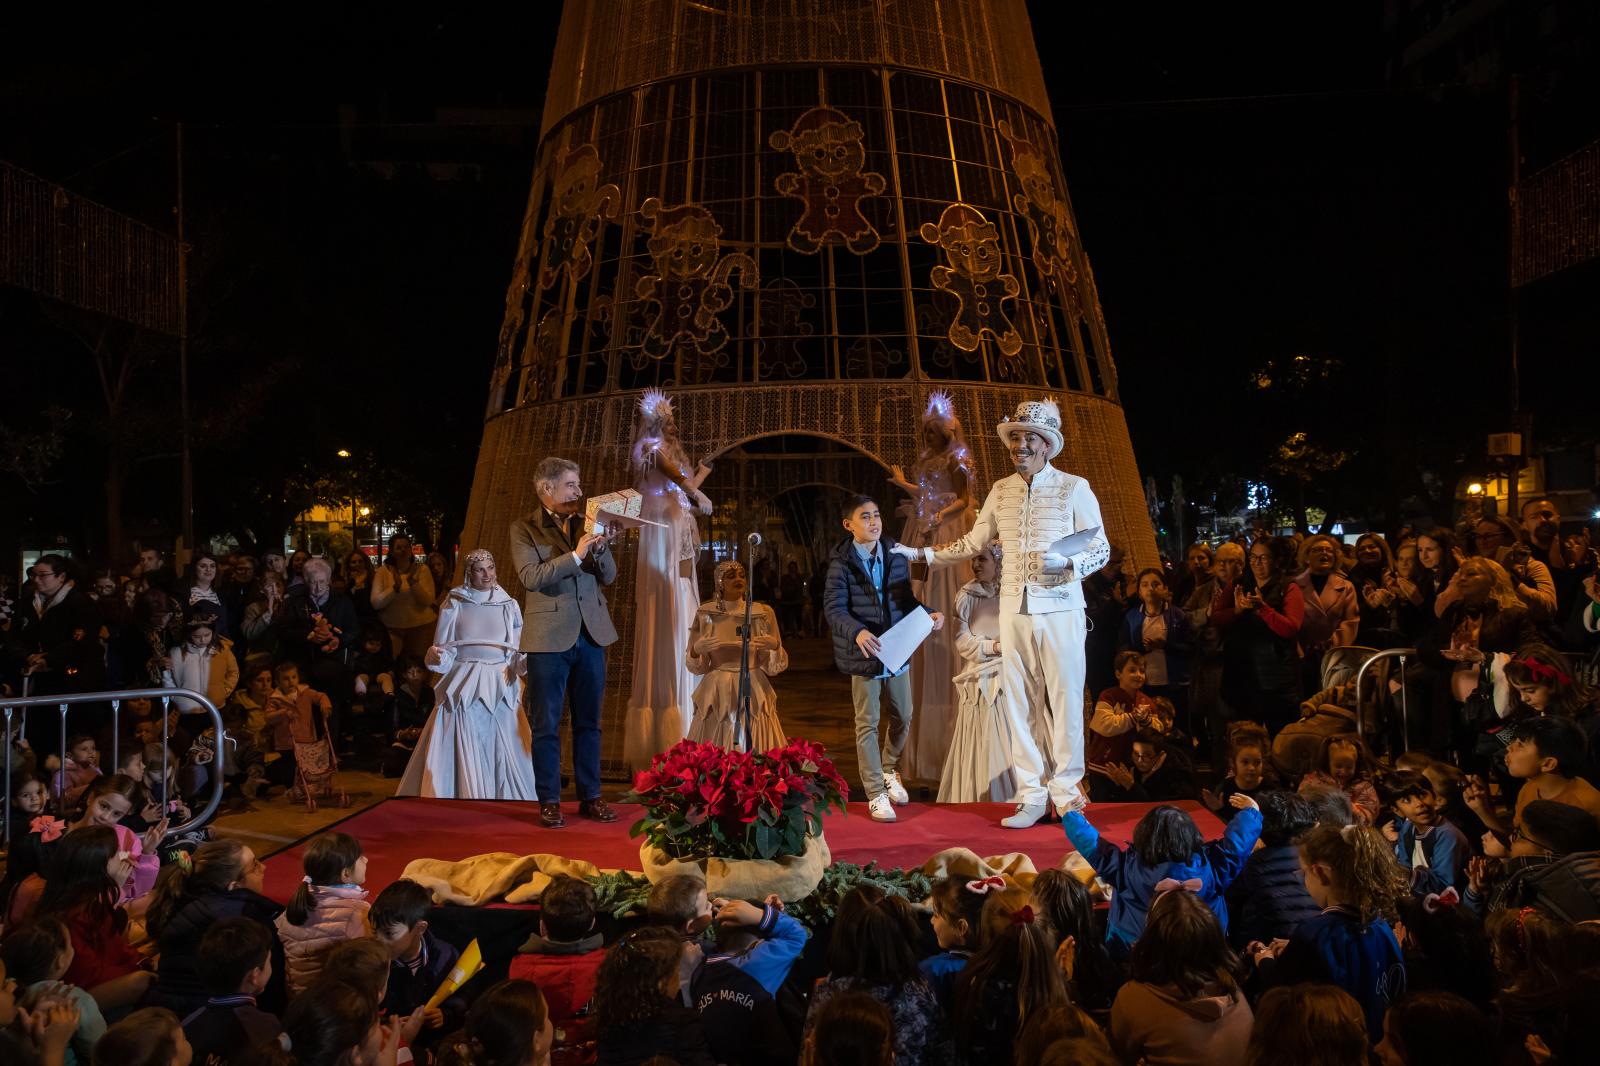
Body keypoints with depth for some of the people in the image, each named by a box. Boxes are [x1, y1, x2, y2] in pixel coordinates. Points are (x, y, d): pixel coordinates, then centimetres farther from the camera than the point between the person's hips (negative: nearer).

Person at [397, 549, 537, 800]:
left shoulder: (508, 605, 11)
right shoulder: (454, 604, 8)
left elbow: (518, 652, 9)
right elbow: (443, 650, 5)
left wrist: (525, 663, -11)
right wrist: (436, 657, -16)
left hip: (501, 687, 1)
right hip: (464, 685, -1)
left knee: (504, 749, -5)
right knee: (464, 750, -5)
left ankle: (506, 799, 4)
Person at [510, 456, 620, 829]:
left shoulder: (586, 524, 10)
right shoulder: (524, 529, -2)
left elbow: (609, 576, 7)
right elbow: (531, 576, -15)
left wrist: (601, 547, -12)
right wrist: (576, 555, -20)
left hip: (591, 634, 4)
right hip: (549, 638, -4)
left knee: (588, 723, 11)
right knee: (547, 725, 3)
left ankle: (590, 797, 20)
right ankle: (549, 802, 13)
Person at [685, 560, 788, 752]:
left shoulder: (762, 613, 0)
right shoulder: (705, 614, 0)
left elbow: (774, 667, 1)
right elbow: (695, 667, 3)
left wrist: (775, 646, -18)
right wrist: (696, 649, -16)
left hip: (753, 693, 0)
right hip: (717, 695, 0)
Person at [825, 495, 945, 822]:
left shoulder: (896, 555, 2)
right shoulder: (842, 562, -10)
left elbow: (906, 599, 9)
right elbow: (834, 609, -15)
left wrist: (928, 613, -9)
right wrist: (857, 632, -31)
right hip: (864, 653, -4)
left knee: (903, 717, 16)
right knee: (868, 724, 3)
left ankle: (889, 770, 42)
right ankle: (876, 794, 14)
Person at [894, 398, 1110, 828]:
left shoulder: (1074, 488, 0)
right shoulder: (1001, 490, 12)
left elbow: (1101, 549, 0)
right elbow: (974, 543, 23)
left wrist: (1067, 564, -20)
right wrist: (920, 553, 21)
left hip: (1060, 609, -4)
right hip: (1015, 610, 4)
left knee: (1065, 700, -1)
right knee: (1019, 703, 3)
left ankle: (1066, 793, 11)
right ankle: (1032, 795, 11)